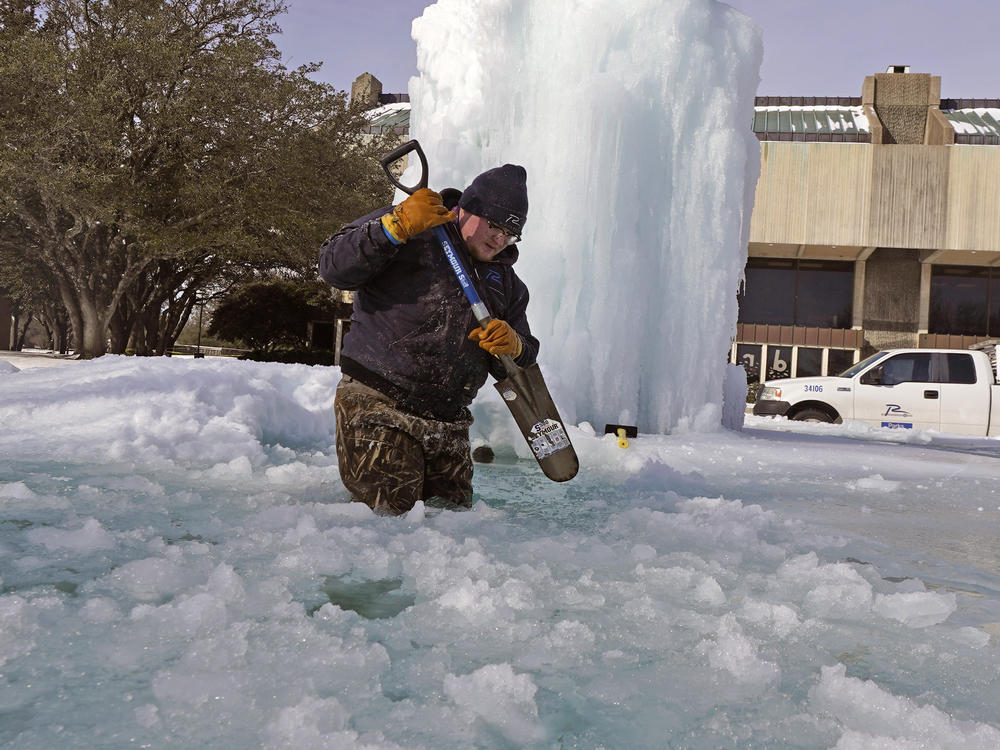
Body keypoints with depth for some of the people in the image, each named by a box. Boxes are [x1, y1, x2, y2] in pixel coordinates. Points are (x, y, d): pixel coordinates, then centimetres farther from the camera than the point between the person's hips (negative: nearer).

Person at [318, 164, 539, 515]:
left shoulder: (505, 281, 16)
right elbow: (334, 268, -15)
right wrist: (397, 227, -25)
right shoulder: (407, 233, -2)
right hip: (377, 407, -6)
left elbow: (517, 367, 15)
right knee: (388, 514, -12)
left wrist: (513, 348, -10)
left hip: (448, 423, 6)